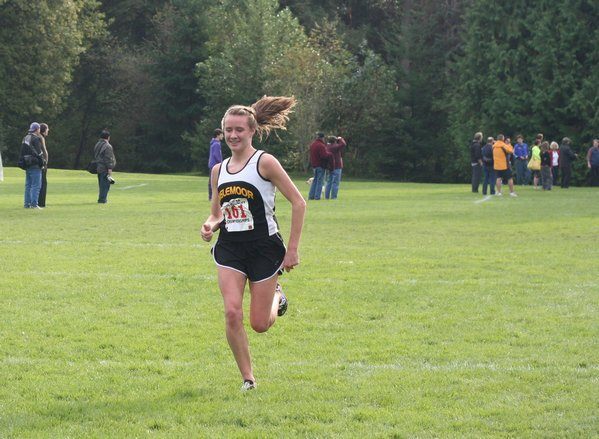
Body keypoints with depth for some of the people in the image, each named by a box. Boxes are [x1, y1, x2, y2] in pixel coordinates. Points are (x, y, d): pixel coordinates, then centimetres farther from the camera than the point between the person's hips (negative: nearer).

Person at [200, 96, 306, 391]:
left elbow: (298, 203, -7)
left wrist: (293, 249, -9)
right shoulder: (219, 170, 8)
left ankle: (276, 297, 37)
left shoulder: (265, 163, -8)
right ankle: (248, 378, -1)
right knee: (232, 313, -16)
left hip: (264, 248, -4)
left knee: (260, 324, 0)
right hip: (229, 250, 4)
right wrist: (210, 226, -7)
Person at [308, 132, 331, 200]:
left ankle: (311, 196, 12)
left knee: (315, 180, 15)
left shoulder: (312, 144, 11)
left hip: (314, 165, 8)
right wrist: (330, 154, -8)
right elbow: (324, 155, -24)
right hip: (320, 165, -8)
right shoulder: (321, 146, -18)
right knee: (320, 181, -3)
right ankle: (317, 196, -6)